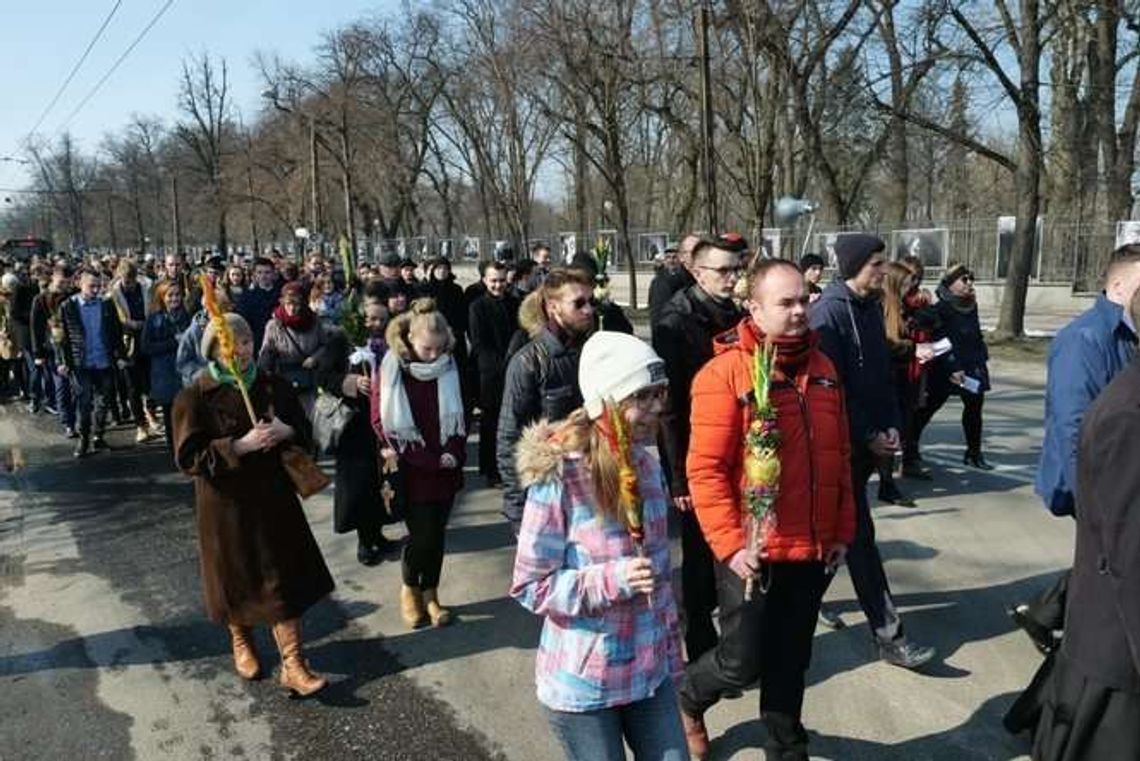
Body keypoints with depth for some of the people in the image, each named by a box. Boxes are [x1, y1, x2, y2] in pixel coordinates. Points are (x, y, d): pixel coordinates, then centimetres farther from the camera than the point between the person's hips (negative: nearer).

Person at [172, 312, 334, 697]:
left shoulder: (275, 386, -1)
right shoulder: (194, 398, -10)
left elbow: (304, 431, 7)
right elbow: (188, 457, -15)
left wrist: (285, 431, -17)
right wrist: (241, 445, -26)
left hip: (273, 497, 2)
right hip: (225, 502, -2)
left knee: (285, 577, -1)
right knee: (236, 575, 14)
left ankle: (293, 664, 8)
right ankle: (241, 643, 42)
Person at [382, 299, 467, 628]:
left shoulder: (448, 368, 0)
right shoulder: (391, 370, -10)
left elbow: (458, 416, 9)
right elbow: (382, 423, -9)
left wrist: (454, 453, -8)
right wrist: (429, 460, -13)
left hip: (446, 469, 3)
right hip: (411, 471, -3)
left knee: (437, 534, 8)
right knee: (423, 534, -4)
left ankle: (430, 594, 26)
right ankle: (410, 589, 22)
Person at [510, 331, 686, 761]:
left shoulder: (647, 467, 0)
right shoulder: (557, 479, -20)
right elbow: (530, 586, -14)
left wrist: (670, 651, 13)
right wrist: (613, 580, -26)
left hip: (650, 670, 6)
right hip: (582, 682, -5)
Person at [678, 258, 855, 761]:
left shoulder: (822, 368, 6)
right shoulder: (725, 372, -15)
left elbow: (839, 459, 12)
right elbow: (705, 470, -17)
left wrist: (842, 530, 11)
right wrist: (730, 544, -19)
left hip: (812, 549, 6)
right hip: (753, 553, -6)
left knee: (791, 661, 19)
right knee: (743, 663, 5)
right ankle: (689, 697, 37)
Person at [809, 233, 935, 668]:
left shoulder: (871, 306, 10)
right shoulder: (829, 311, -16)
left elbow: (883, 371, 15)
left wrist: (891, 426, 4)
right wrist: (869, 436, -14)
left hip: (870, 441, 8)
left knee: (848, 528, 17)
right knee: (860, 536, -2)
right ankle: (888, 635, 3)